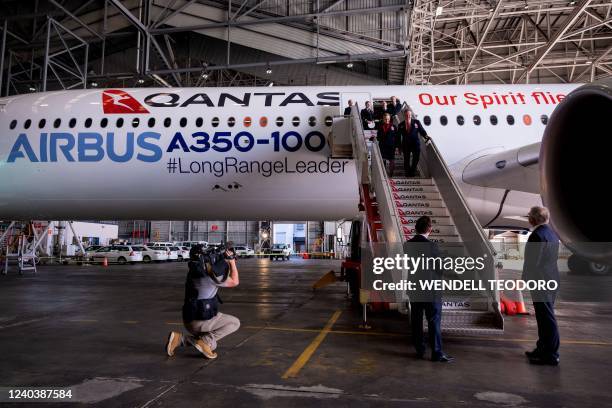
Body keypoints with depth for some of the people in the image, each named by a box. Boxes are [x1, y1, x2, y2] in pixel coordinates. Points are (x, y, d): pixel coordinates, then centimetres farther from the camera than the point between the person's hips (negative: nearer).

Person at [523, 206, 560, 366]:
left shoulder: (537, 235, -18)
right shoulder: (552, 233, 12)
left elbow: (532, 261, -21)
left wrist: (524, 280, -11)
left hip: (541, 281, -10)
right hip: (551, 279, 10)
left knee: (547, 318, -3)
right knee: (545, 317, 18)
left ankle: (551, 355, 5)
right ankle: (544, 349, 29)